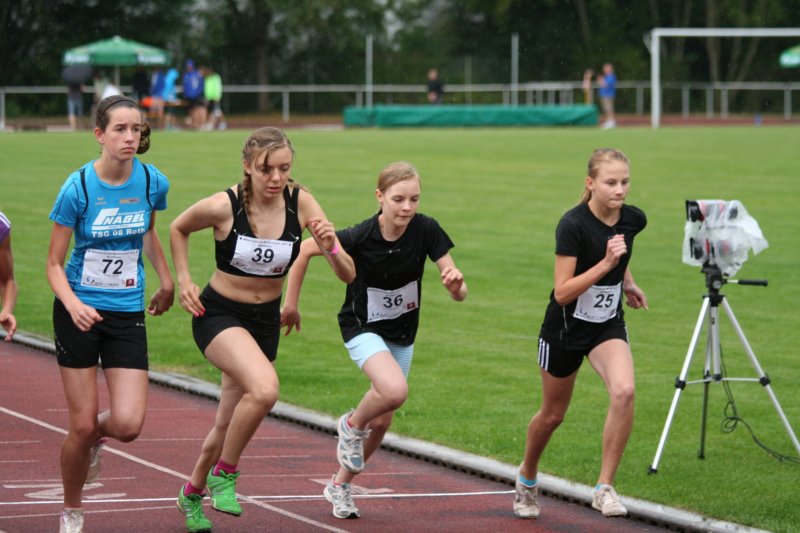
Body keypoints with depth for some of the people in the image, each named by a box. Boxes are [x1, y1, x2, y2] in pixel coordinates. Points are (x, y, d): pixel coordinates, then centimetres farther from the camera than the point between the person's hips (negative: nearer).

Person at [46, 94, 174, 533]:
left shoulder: (153, 182, -4)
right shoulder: (78, 187, -14)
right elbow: (54, 263, -8)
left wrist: (166, 281, 21)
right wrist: (73, 305, -25)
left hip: (127, 314, 3)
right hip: (79, 312, -2)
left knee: (128, 425, -11)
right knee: (82, 426, -2)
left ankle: (98, 433, 26)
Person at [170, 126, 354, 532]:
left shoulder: (300, 202, -13)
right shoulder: (223, 206, -19)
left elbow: (348, 275, -13)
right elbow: (178, 228, 4)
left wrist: (330, 247, -33)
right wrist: (183, 281, -5)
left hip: (266, 320, 4)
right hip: (218, 314, -4)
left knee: (229, 423, 15)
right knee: (264, 388, -32)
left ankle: (193, 491, 44)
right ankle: (225, 474, -8)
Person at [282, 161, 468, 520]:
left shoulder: (426, 230, -19)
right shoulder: (360, 237, -26)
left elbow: (458, 294, -18)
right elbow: (306, 249, -12)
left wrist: (456, 282, -42)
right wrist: (291, 304, -6)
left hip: (402, 333, 4)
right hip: (363, 327, -4)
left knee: (382, 420, 13)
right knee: (395, 390, -32)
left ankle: (340, 485, 36)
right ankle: (351, 426, 1)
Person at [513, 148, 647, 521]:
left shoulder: (633, 220, -9)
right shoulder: (573, 225, -25)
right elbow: (562, 292, -28)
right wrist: (606, 263, -34)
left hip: (608, 325, 3)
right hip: (566, 327, -3)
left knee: (624, 391, -25)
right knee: (553, 414, 14)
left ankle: (605, 488, -15)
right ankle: (527, 477, 45)